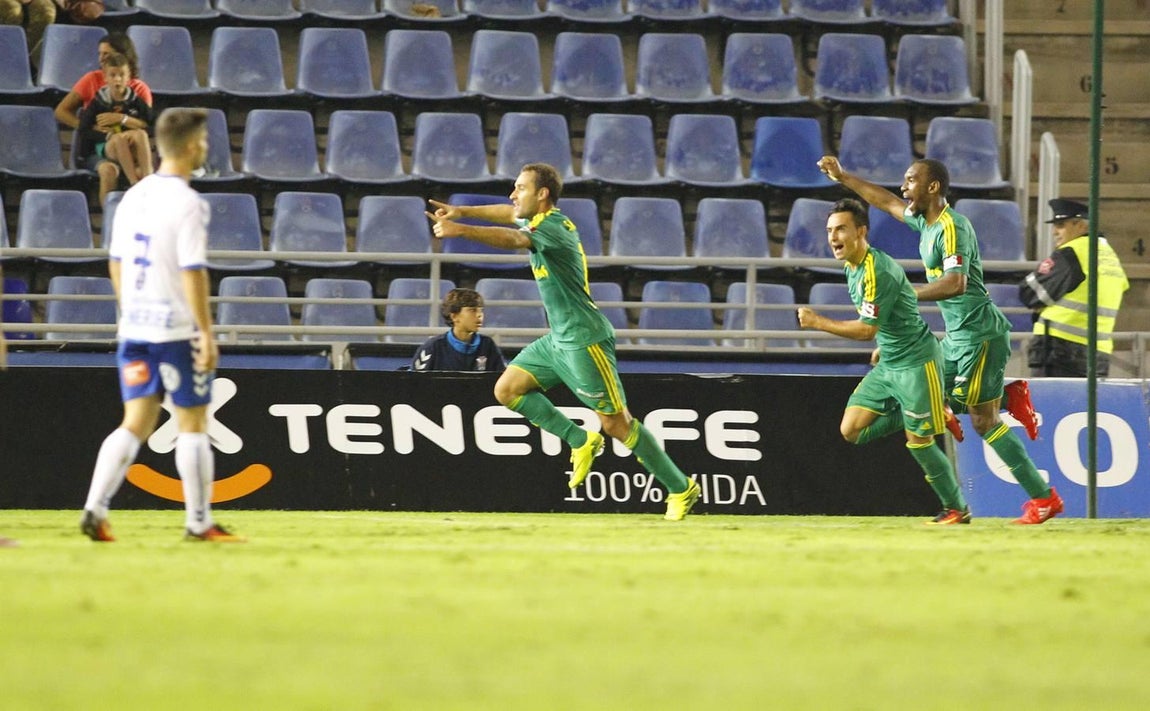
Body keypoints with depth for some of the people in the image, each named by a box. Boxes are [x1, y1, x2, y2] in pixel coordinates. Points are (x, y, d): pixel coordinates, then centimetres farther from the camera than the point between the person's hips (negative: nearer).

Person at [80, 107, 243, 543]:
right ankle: (199, 523, 9)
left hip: (134, 328, 6)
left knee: (136, 423, 7)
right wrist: (207, 334, -15)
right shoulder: (187, 203, -14)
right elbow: (192, 272, -18)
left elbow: (116, 261, 15)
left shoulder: (134, 196, 9)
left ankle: (94, 510, -6)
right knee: (192, 424, 4)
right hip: (177, 328, -6)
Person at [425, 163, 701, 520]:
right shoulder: (539, 221, 9)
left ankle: (680, 488, 4)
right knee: (508, 389, 3)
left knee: (615, 422, -7)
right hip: (558, 340, 10)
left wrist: (460, 230, -46)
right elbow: (510, 213, 31)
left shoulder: (552, 226, -20)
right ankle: (581, 442, 11)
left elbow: (513, 239, -38)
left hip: (585, 340, -10)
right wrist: (461, 211, 22)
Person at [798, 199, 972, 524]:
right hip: (887, 364, 9)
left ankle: (957, 509, 11)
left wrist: (818, 322, -20)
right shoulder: (851, 267, 6)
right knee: (851, 430, 0)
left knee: (919, 442, -5)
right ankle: (912, 415, 17)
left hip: (916, 361, -9)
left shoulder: (879, 271, -24)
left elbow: (868, 328, -25)